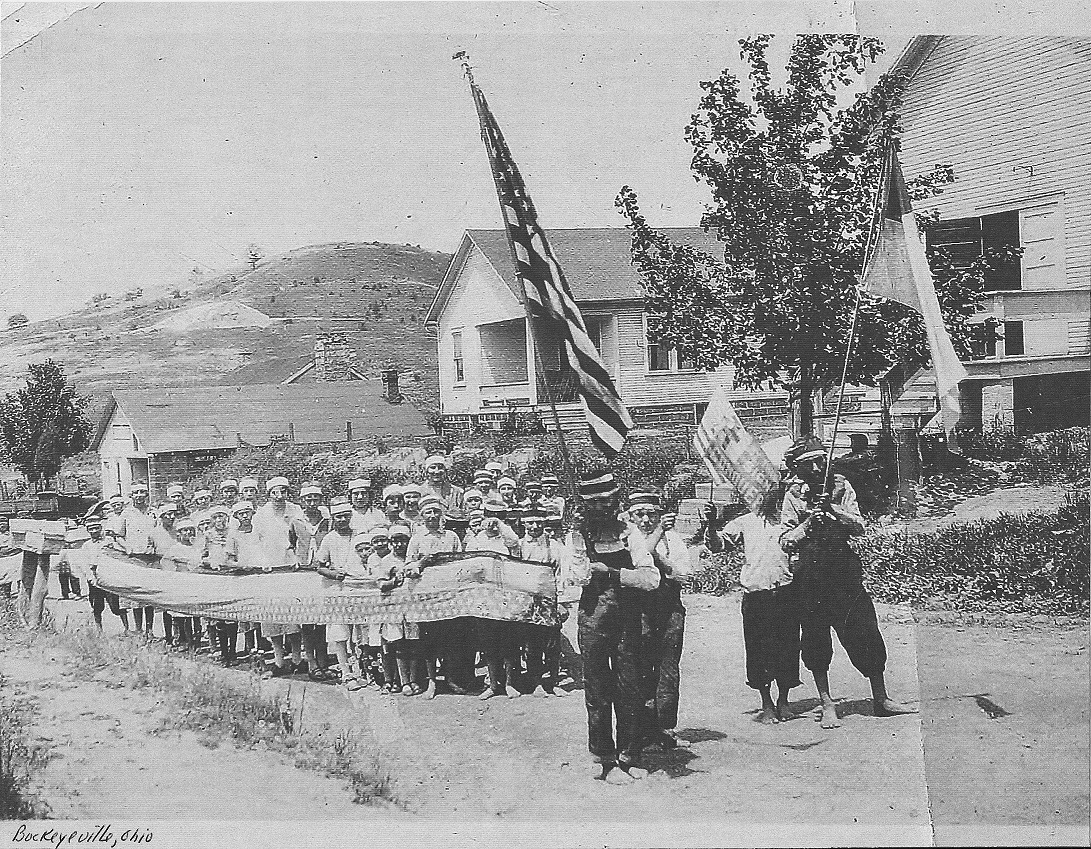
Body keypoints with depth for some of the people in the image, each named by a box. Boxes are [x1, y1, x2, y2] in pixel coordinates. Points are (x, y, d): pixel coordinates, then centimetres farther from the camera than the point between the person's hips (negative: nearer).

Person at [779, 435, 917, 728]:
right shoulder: (793, 498, 0)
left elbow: (858, 527, -4)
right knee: (816, 643, 2)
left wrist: (832, 510, -18)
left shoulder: (841, 487, 5)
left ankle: (881, 699, 14)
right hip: (810, 577, -1)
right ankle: (827, 706, 13)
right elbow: (786, 543, -5)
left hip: (844, 571, 1)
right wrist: (809, 523, -20)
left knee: (866, 634, 1)